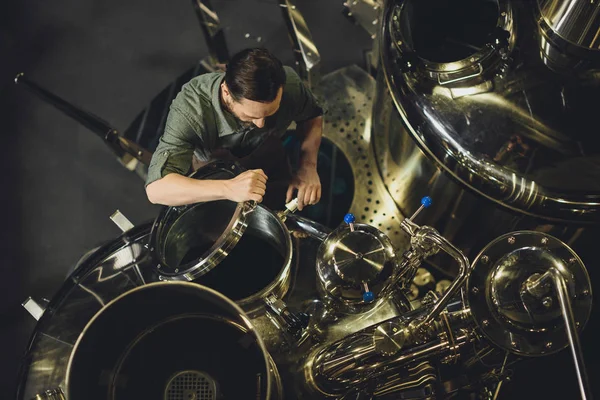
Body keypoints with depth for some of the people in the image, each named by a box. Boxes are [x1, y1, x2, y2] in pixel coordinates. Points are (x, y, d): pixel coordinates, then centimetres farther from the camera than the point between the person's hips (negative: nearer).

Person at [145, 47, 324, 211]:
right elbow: (156, 188, -54)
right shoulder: (189, 109, -46)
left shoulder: (288, 84, -36)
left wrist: (308, 166, -29)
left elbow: (312, 116, -11)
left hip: (269, 162, 3)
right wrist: (228, 188, -67)